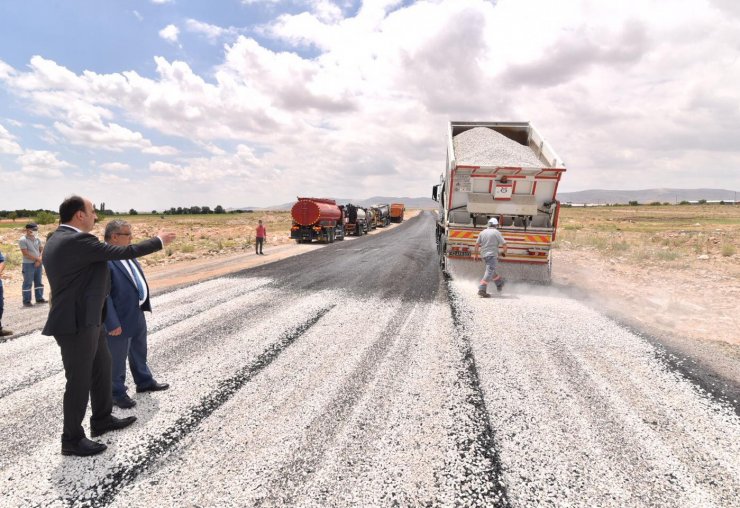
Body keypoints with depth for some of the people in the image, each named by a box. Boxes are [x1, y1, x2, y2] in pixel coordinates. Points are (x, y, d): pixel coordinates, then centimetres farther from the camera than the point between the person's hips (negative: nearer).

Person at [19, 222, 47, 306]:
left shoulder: (37, 239, 9)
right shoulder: (23, 240, -9)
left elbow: (42, 249, 8)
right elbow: (25, 253, -14)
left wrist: (39, 260, -6)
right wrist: (37, 259, -11)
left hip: (38, 264, 6)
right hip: (28, 264, -6)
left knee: (39, 282, 11)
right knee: (28, 283, -2)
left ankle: (39, 298, 19)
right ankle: (26, 301, 3)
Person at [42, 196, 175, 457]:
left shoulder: (59, 239, 10)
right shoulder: (77, 240, -22)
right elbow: (124, 252, -20)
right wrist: (159, 240, -8)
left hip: (88, 320, 11)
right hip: (76, 322, -11)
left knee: (102, 368, 21)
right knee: (79, 380, 3)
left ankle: (102, 419, 37)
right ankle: (72, 440, 20)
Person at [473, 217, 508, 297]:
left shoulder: (483, 232, 8)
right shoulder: (497, 232, -6)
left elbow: (477, 244, 11)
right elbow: (504, 244, -6)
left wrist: (475, 253, 22)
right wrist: (504, 251, 13)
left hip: (484, 255, 7)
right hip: (492, 255, -7)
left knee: (491, 270, 22)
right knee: (489, 272, -10)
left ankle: (499, 284, 41)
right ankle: (482, 289, -19)